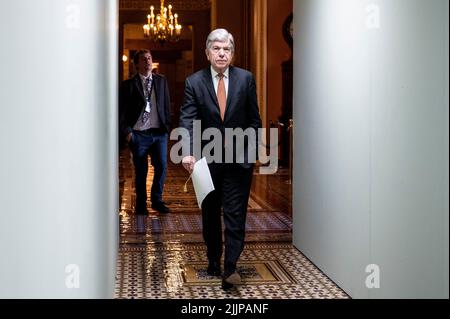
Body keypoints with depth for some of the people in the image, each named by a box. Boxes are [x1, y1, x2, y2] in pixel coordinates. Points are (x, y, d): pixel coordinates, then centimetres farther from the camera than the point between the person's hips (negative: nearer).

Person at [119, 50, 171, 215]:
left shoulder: (161, 81, 10)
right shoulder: (128, 85, 1)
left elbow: (167, 106, 12)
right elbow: (122, 111, 0)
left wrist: (167, 127, 5)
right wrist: (126, 132, -7)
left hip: (159, 133, 2)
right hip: (139, 134, -2)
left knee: (162, 166, -5)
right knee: (141, 171, 4)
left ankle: (157, 200, 15)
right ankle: (141, 205, 19)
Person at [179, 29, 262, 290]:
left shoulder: (246, 79, -1)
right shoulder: (194, 82, -3)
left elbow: (254, 119, 5)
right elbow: (188, 120, -12)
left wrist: (248, 146, -4)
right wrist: (188, 152, -27)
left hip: (239, 158, -1)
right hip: (208, 158, 1)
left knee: (235, 214, -5)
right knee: (210, 214, 13)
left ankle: (230, 268, -3)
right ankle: (213, 261, 28)